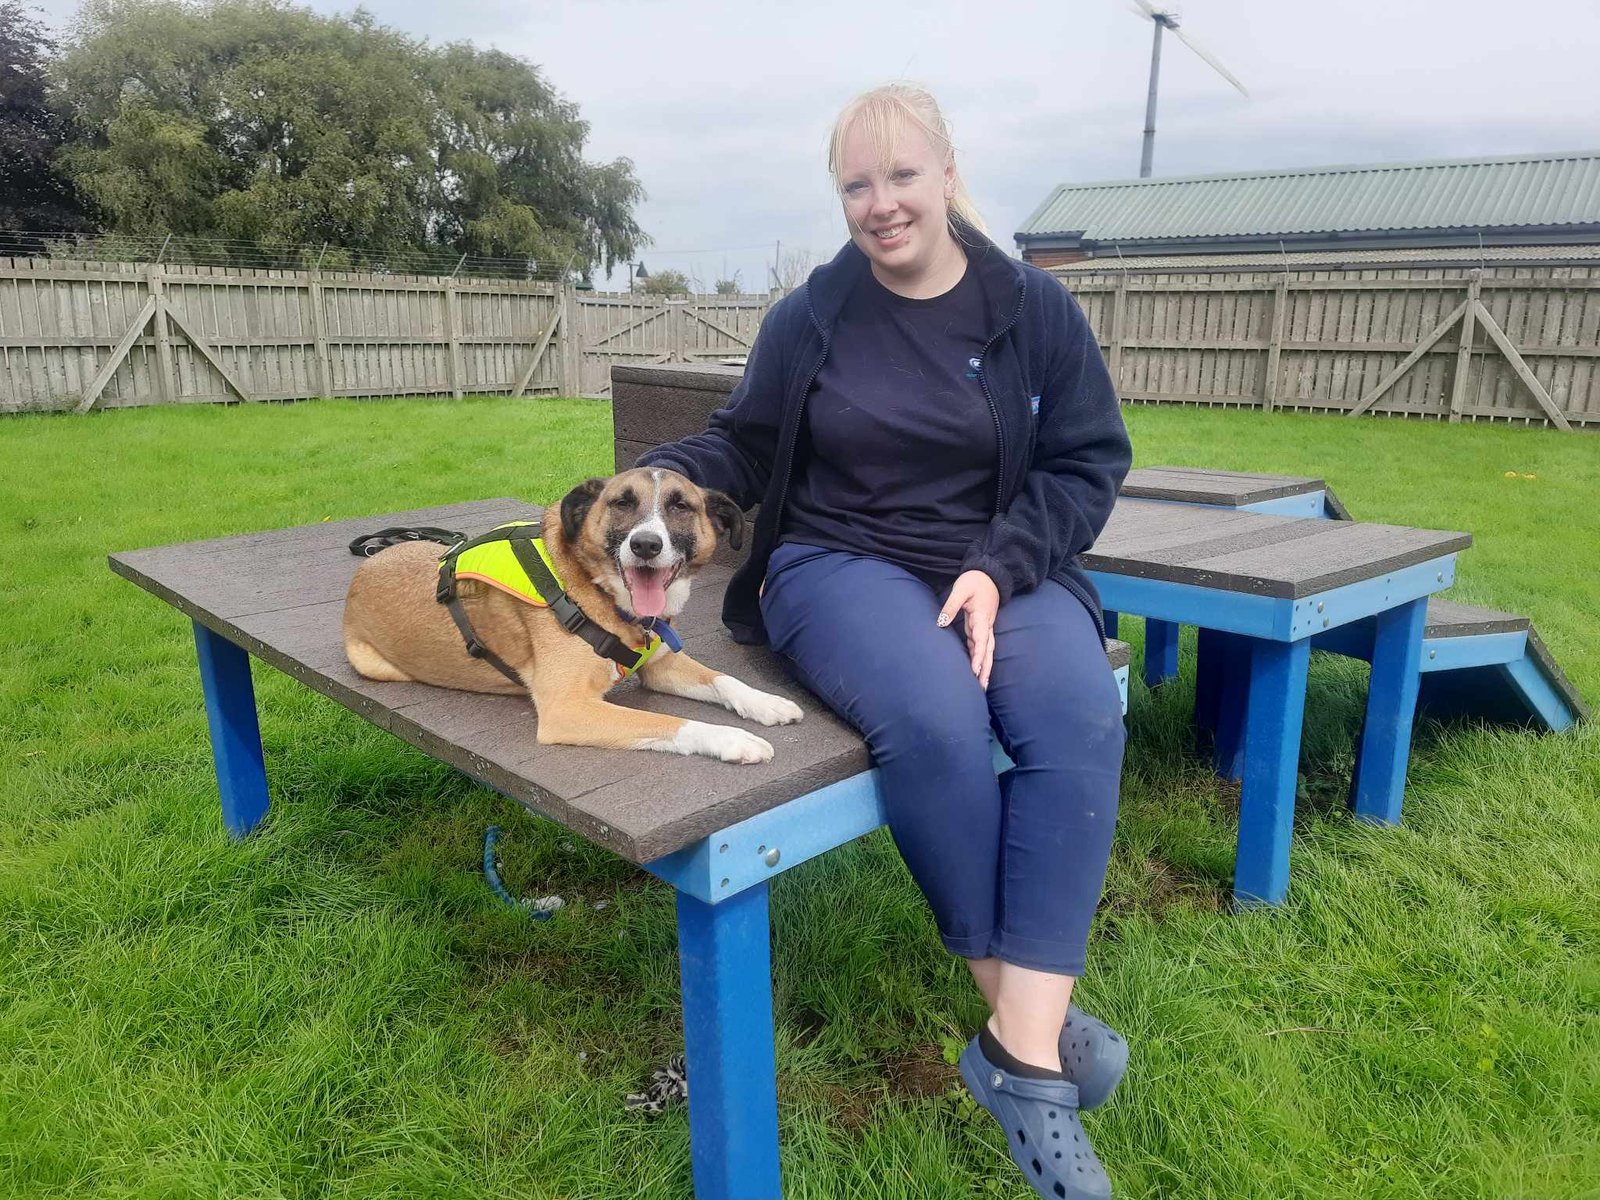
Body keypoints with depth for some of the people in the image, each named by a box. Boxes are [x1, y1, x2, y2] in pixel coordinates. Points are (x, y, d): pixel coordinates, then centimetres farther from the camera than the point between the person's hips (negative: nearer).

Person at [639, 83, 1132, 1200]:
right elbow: (741, 449, 14)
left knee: (1078, 718, -31)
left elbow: (1089, 463, 3)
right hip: (841, 563, -1)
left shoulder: (1036, 308, 6)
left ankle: (1025, 1055, -25)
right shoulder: (809, 318, 6)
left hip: (1005, 568, 2)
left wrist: (999, 568, -13)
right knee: (934, 720, -34)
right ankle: (1034, 1009, -15)